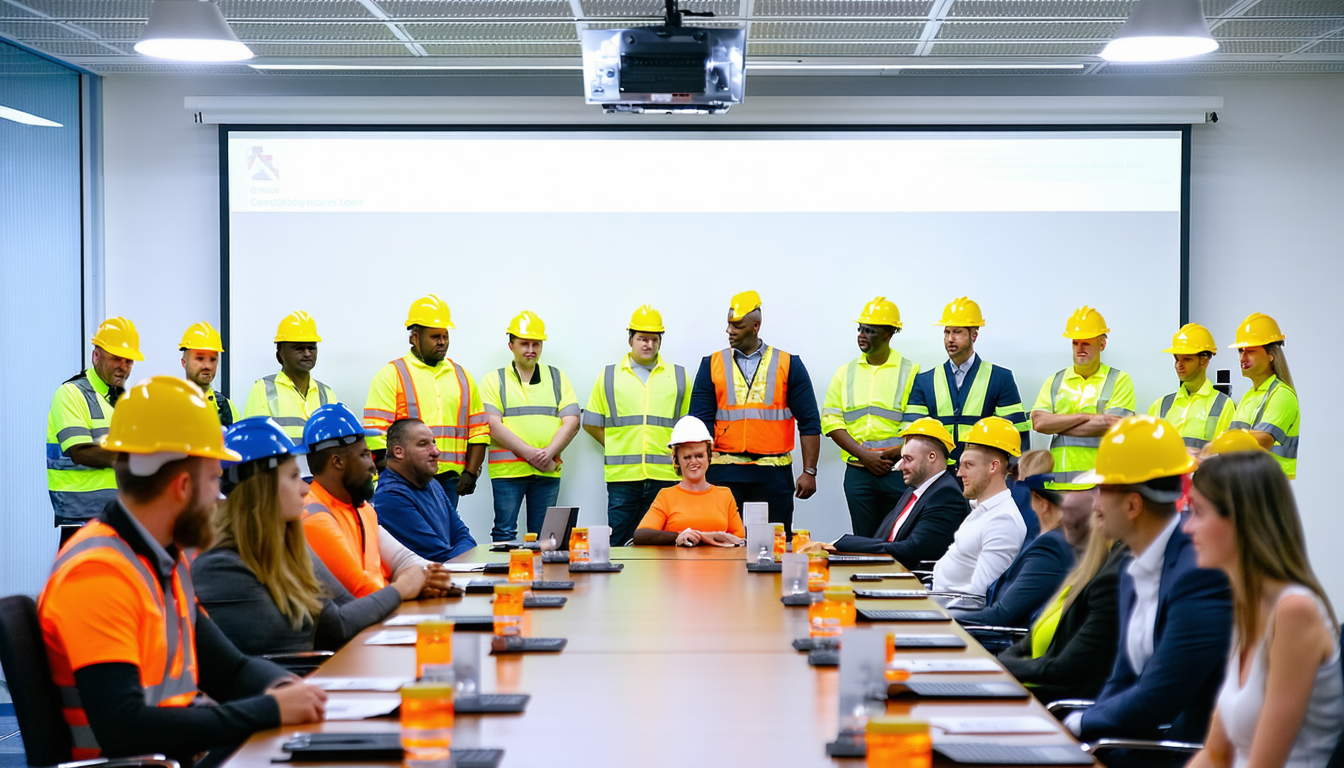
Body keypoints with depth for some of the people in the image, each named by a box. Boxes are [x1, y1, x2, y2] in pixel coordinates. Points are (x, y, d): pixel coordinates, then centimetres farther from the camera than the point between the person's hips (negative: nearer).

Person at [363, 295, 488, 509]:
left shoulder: (462, 377, 17)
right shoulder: (391, 375, 2)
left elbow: (478, 432, 16)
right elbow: (375, 435, -5)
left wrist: (470, 473, 4)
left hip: (449, 481, 4)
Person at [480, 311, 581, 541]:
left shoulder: (557, 378, 14)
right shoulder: (495, 381, 7)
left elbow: (572, 423, 6)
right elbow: (494, 425, -5)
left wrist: (549, 453, -11)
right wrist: (530, 453, -14)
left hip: (547, 471, 2)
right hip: (507, 470, -2)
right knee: (505, 533, -3)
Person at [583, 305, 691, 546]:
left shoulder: (678, 376, 12)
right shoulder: (609, 377, 11)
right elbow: (591, 424, 14)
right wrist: (617, 447, 5)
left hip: (665, 475, 1)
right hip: (622, 475, 0)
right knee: (618, 543, -1)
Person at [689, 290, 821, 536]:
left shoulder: (789, 365, 6)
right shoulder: (712, 365, 8)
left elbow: (810, 423, 4)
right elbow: (700, 422, 3)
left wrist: (809, 472, -4)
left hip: (773, 475, 0)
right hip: (724, 473, 0)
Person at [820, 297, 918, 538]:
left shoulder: (910, 372, 3)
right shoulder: (845, 373, 12)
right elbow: (831, 421, 5)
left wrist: (898, 453, -17)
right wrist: (864, 455, -7)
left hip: (898, 471, -3)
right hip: (858, 472, 3)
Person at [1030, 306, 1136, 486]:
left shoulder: (1119, 380, 8)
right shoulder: (1055, 382, 18)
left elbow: (1111, 426, -6)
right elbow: (1038, 422, 2)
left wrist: (1058, 426, -1)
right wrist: (1085, 417, -7)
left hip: (1099, 475, -3)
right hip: (1058, 474, 3)